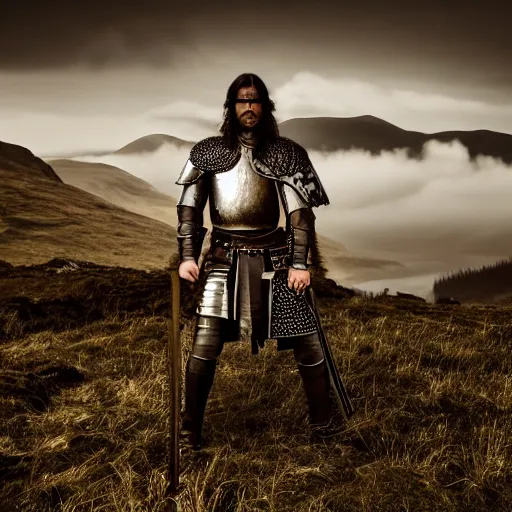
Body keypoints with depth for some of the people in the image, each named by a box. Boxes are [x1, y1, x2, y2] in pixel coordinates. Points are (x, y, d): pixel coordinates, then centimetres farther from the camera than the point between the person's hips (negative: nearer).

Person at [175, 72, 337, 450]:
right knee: (204, 347, -8)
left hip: (275, 258, 0)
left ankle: (324, 426, 19)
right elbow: (188, 207, 7)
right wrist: (187, 256, -4)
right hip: (225, 259, 0)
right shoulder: (208, 151, 7)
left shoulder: (285, 152, 4)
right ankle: (189, 432, 7)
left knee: (308, 345, 1)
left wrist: (301, 263, -9)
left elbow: (301, 211, -1)